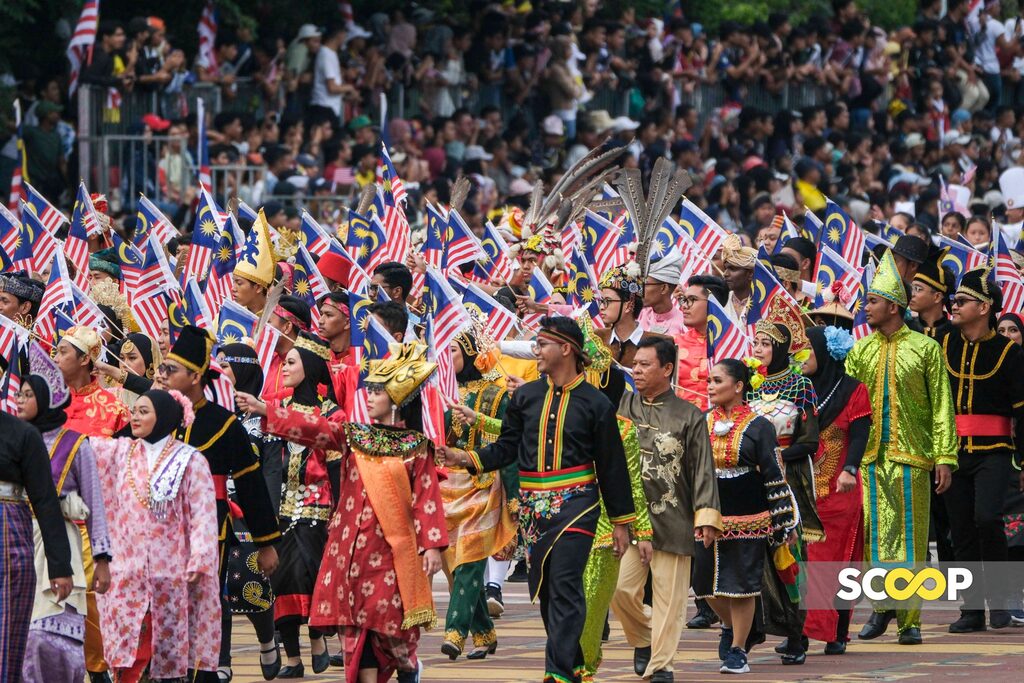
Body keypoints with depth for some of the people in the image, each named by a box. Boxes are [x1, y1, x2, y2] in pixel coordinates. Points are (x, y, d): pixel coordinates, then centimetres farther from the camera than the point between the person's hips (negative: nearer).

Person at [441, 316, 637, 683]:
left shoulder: (595, 404, 0)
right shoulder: (525, 397, 10)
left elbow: (613, 468, 3)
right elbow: (507, 448, 9)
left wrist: (621, 523, 4)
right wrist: (467, 458, -9)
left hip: (575, 504, -5)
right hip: (533, 506, 5)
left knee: (565, 586, -14)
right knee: (545, 589, 8)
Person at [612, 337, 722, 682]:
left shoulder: (689, 417, 0)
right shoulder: (622, 407, 9)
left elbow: (703, 470, -1)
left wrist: (706, 516, -7)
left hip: (672, 520, -3)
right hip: (628, 515, 3)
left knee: (669, 596, -2)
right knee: (620, 589, -5)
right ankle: (643, 639, 22)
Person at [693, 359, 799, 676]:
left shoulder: (758, 427, -4)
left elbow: (775, 476, -4)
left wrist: (785, 524, -6)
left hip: (747, 519, -4)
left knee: (740, 584, -3)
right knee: (706, 584, 7)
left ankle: (738, 650, 10)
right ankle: (731, 627, 36)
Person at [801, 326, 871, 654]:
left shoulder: (852, 390, 1)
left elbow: (859, 436, -9)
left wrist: (849, 470, -25)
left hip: (838, 491, -4)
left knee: (836, 560, -4)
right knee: (801, 558, -4)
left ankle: (836, 633, -2)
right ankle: (800, 631, -4)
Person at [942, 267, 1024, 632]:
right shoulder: (943, 346, 7)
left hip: (992, 453, -4)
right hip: (953, 452, 4)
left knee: (987, 519, -21)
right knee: (961, 530, 4)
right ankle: (972, 609, 11)